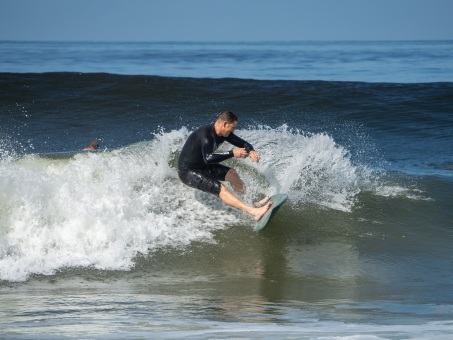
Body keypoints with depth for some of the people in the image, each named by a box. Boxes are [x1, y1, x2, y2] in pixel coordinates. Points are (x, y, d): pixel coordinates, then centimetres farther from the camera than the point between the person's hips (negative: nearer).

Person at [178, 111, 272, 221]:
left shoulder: (224, 133, -3)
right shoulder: (206, 134, -30)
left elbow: (244, 144, 4)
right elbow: (208, 158, -43)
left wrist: (251, 151, -20)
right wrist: (232, 153, -41)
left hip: (202, 166, 10)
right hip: (187, 172, -10)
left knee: (231, 173, 0)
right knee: (220, 188, -23)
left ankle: (254, 203, 10)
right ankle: (254, 212, -36)